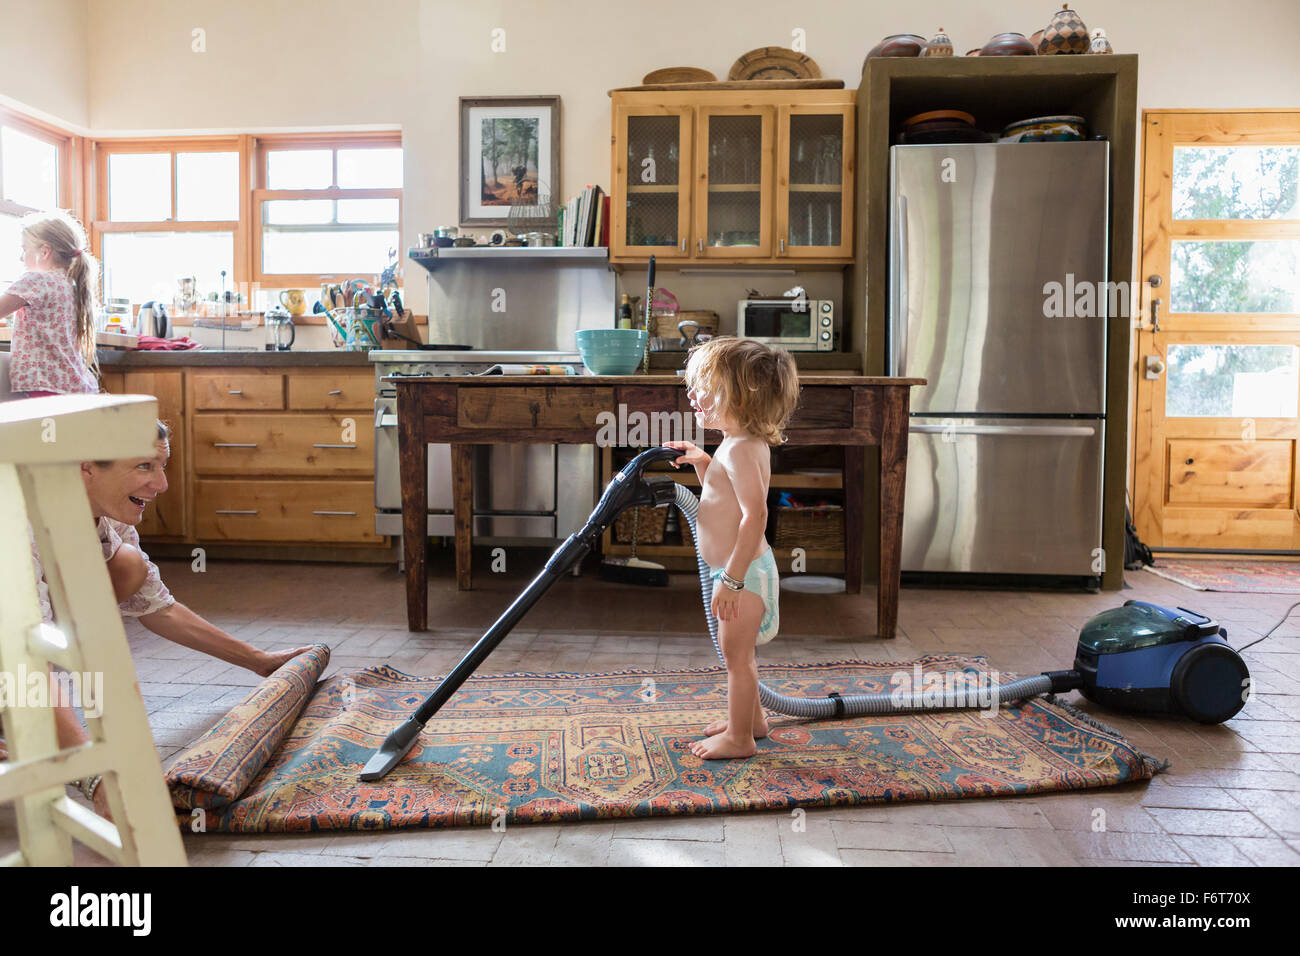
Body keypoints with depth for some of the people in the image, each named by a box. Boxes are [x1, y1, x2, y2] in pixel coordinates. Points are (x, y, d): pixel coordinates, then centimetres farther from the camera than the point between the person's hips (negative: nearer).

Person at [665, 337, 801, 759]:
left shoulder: (741, 449, -23)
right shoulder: (744, 442, 9)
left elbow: (755, 514, -31)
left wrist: (732, 579, -30)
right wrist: (702, 462, 9)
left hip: (744, 572, -10)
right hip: (743, 570, 10)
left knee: (737, 656, 5)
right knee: (736, 652, 24)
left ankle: (739, 738, 21)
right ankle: (750, 718, 41)